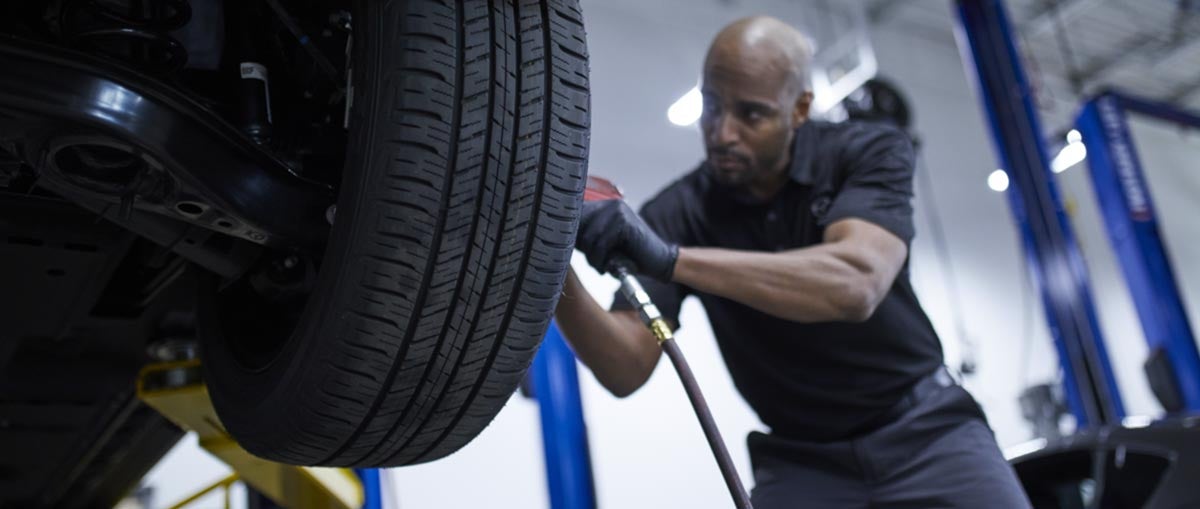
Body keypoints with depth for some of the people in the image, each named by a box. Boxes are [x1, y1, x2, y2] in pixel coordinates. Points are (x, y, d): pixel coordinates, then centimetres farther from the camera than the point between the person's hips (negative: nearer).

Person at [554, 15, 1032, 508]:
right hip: (801, 460, 1)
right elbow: (626, 369, -16)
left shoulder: (868, 152, -12)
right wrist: (555, 272, -34)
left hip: (924, 429, 0)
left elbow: (856, 285, -32)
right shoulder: (675, 215, -9)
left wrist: (671, 259, -40)